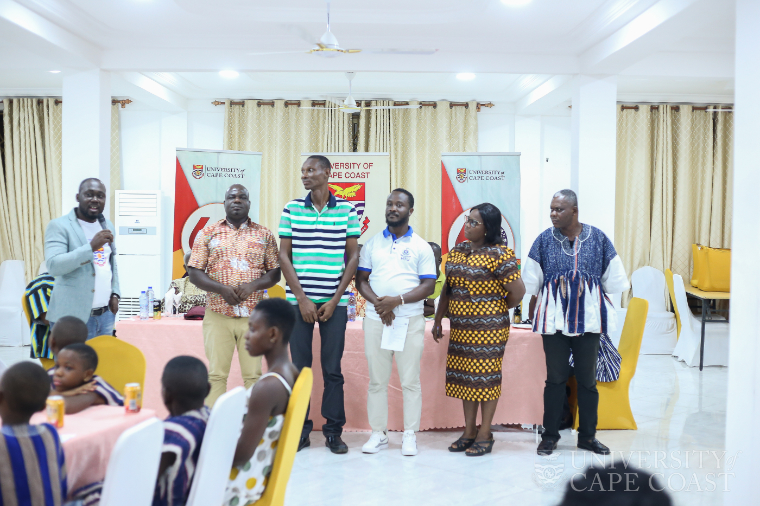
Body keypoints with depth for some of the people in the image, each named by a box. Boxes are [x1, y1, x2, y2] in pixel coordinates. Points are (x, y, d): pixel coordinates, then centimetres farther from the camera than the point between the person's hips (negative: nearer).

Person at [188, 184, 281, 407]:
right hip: (217, 315, 0)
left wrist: (252, 286, -11)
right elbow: (194, 272, 3)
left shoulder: (264, 235, 9)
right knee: (216, 374, 1)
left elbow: (274, 273, 8)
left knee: (253, 374, 2)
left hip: (253, 316, 1)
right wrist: (222, 289, -12)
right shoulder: (208, 233, 7)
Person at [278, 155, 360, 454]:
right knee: (299, 366, 6)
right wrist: (302, 299, -5)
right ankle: (300, 429, 18)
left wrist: (335, 300, -4)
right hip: (299, 300, 1)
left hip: (334, 301, -1)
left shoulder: (346, 210, 2)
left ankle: (333, 431, 16)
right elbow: (284, 256, 3)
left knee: (332, 368, 4)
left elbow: (353, 256, 3)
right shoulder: (292, 209, 4)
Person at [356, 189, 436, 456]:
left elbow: (428, 285, -2)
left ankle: (410, 436, 12)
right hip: (375, 319, 2)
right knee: (377, 380, 6)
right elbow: (361, 280, 7)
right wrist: (378, 303, -10)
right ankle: (378, 434, 15)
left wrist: (397, 300, -15)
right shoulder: (372, 244, 11)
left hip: (409, 320, -2)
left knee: (410, 381, 2)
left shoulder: (421, 247, 4)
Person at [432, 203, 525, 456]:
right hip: (460, 327, 7)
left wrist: (498, 310, 1)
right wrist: (438, 320, 15)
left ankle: (485, 434, 13)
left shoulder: (498, 254, -13)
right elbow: (448, 288, 15)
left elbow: (517, 291, -15)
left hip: (488, 328, -7)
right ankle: (469, 432, 23)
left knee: (486, 377, 1)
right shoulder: (457, 251, 9)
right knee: (464, 377, 11)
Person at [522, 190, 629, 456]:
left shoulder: (597, 238, 0)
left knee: (587, 379, 9)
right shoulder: (544, 240, -1)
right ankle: (550, 435, 18)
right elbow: (531, 282, 7)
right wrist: (533, 310, 10)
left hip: (587, 317, 1)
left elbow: (613, 279, 7)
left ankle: (588, 435, 23)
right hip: (554, 318, 0)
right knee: (555, 377, 6)